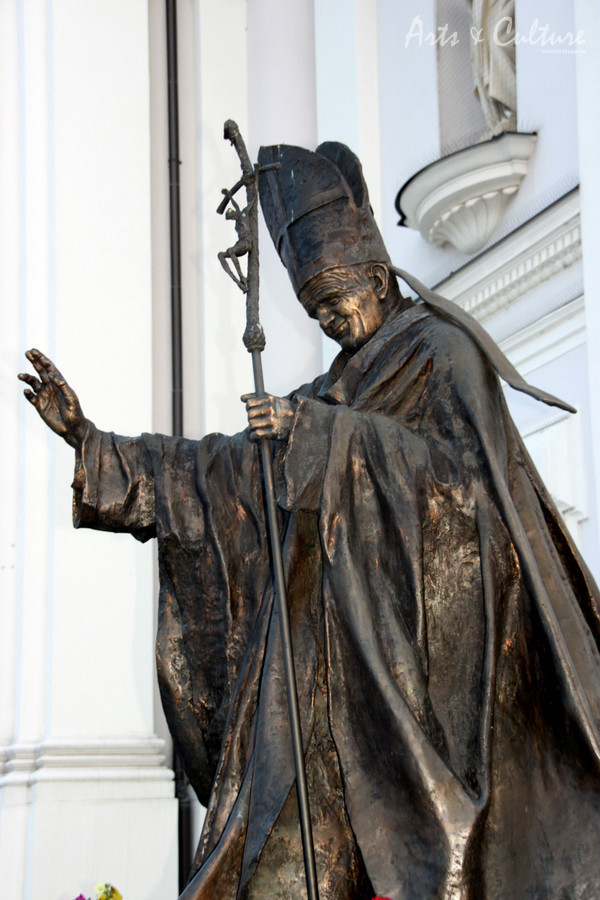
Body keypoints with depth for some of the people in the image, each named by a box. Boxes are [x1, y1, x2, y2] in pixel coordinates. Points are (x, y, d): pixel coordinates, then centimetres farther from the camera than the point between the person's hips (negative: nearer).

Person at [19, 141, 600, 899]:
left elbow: (465, 470, -14)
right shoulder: (336, 395, 23)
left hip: (423, 631, -7)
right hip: (342, 651, 7)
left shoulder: (445, 353, 3)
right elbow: (210, 475, 19)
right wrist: (86, 438, 11)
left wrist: (328, 435, -20)